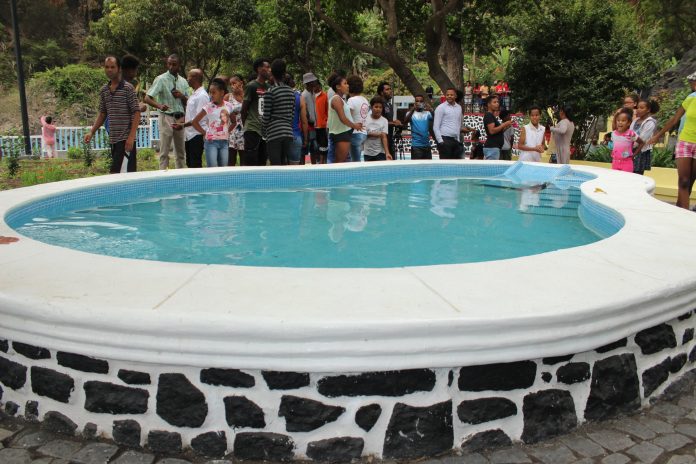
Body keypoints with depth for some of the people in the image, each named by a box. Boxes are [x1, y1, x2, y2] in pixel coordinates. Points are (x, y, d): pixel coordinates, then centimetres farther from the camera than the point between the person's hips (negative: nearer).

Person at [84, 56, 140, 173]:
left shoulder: (128, 88, -5)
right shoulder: (104, 90, 13)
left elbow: (136, 113, -9)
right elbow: (102, 114, 21)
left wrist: (131, 137, -17)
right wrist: (91, 132, 10)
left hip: (126, 138, -6)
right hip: (113, 138, 6)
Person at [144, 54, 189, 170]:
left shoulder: (183, 81, 11)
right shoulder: (161, 79, -5)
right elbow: (147, 98, -12)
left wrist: (182, 96, -7)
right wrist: (159, 106, -31)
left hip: (180, 118, 5)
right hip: (166, 117, -5)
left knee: (181, 151, 12)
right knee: (164, 151, -4)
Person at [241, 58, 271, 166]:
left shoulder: (268, 87, 14)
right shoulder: (251, 86, -6)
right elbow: (244, 110, -3)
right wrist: (247, 126, 2)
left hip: (265, 131, 7)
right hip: (253, 130, -7)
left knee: (262, 163, 9)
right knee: (249, 163, -6)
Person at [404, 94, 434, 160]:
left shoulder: (427, 113, 6)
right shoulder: (411, 113, 0)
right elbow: (405, 122, -19)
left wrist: (431, 110, -27)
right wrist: (413, 109, -31)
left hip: (427, 145, 3)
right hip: (416, 145, -3)